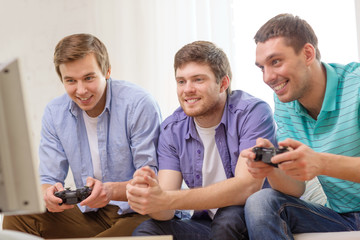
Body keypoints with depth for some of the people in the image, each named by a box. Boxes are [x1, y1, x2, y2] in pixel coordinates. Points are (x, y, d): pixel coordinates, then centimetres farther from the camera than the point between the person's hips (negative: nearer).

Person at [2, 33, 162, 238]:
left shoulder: (139, 104, -14)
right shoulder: (54, 113, 2)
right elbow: (48, 180, 3)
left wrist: (112, 191, -35)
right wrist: (49, 195, -23)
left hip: (139, 214, -4)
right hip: (88, 214, 5)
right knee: (17, 217, -16)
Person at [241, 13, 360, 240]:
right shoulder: (284, 105, 2)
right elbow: (296, 189, -1)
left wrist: (322, 163, -40)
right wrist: (271, 169, -23)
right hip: (340, 218, 5)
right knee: (260, 202, -15)